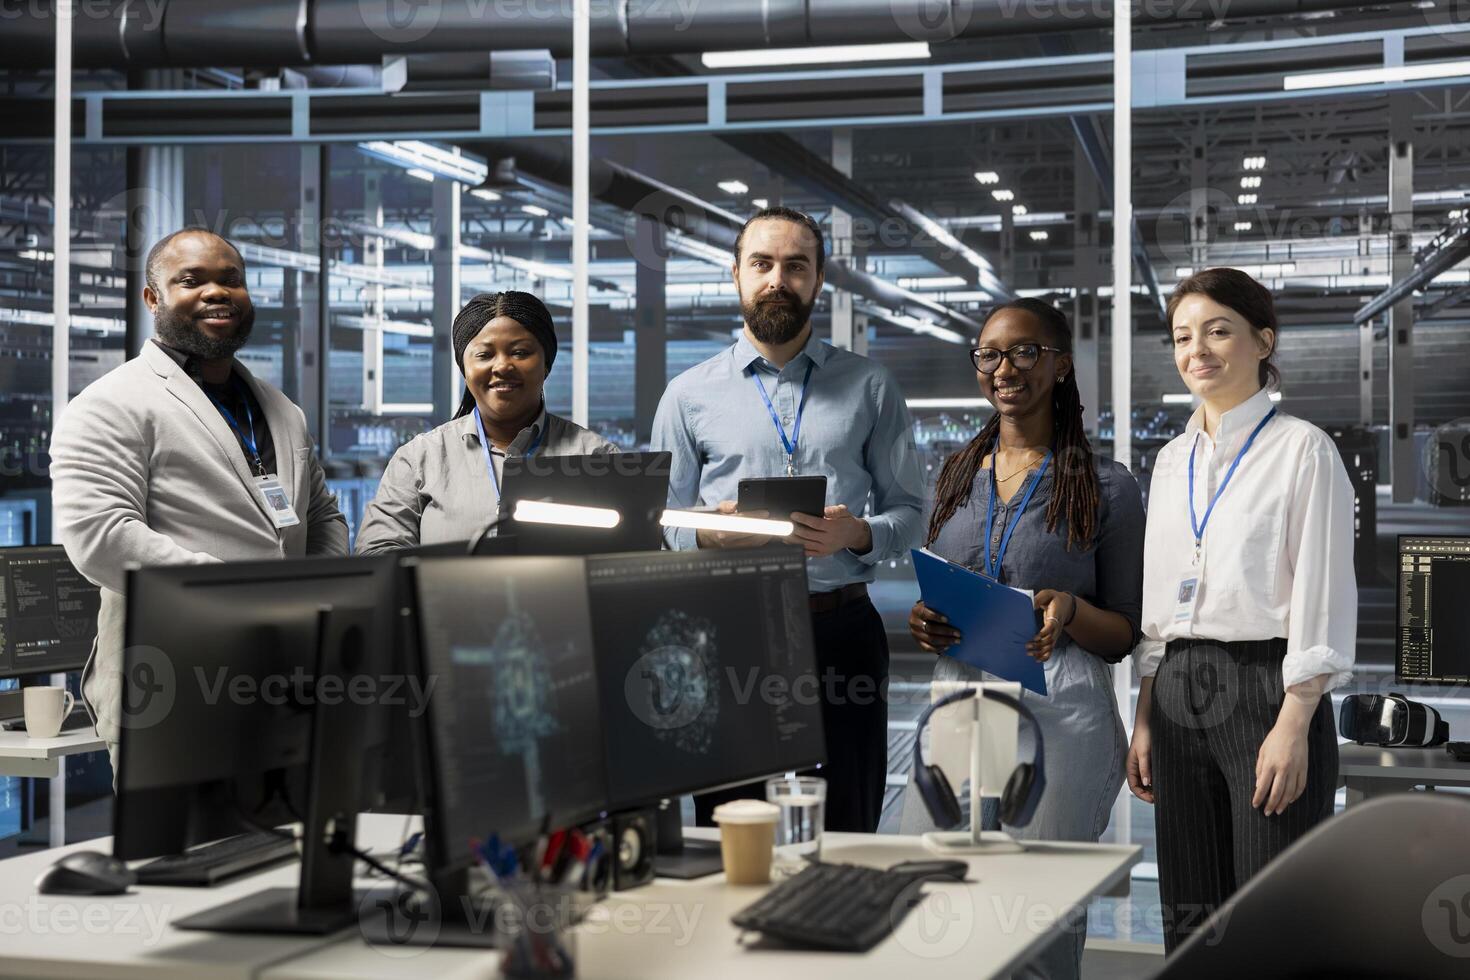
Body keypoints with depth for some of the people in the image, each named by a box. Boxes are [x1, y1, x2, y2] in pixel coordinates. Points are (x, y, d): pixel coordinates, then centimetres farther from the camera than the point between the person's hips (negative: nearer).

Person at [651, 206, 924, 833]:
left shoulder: (870, 388, 11)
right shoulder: (690, 396, 10)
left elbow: (908, 514, 10)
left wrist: (858, 534, -11)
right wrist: (712, 532, -12)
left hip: (842, 630, 0)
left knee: (846, 836, 2)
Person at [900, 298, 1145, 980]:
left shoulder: (1106, 486, 1)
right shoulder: (956, 478, 15)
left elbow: (1126, 636, 4)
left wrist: (1071, 612, -17)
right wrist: (923, 624, 1)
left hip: (1059, 714, -4)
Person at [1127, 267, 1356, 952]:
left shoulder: (1301, 449, -3)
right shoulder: (1173, 459, 15)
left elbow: (1321, 596, -9)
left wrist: (1294, 726, -16)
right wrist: (1145, 721, 12)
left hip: (1266, 687, -6)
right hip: (1179, 695, 6)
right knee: (1189, 920, 9)